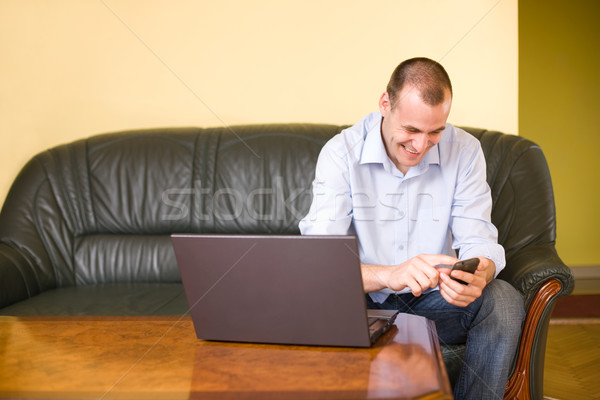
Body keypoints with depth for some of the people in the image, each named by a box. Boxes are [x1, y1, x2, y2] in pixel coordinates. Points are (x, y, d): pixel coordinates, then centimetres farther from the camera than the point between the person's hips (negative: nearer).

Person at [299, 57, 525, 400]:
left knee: (504, 301, -26)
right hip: (367, 300, -2)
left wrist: (479, 275, -36)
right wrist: (388, 275, -43)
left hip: (437, 298, 2)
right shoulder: (341, 153, -14)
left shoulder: (465, 151, -7)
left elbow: (478, 240, -9)